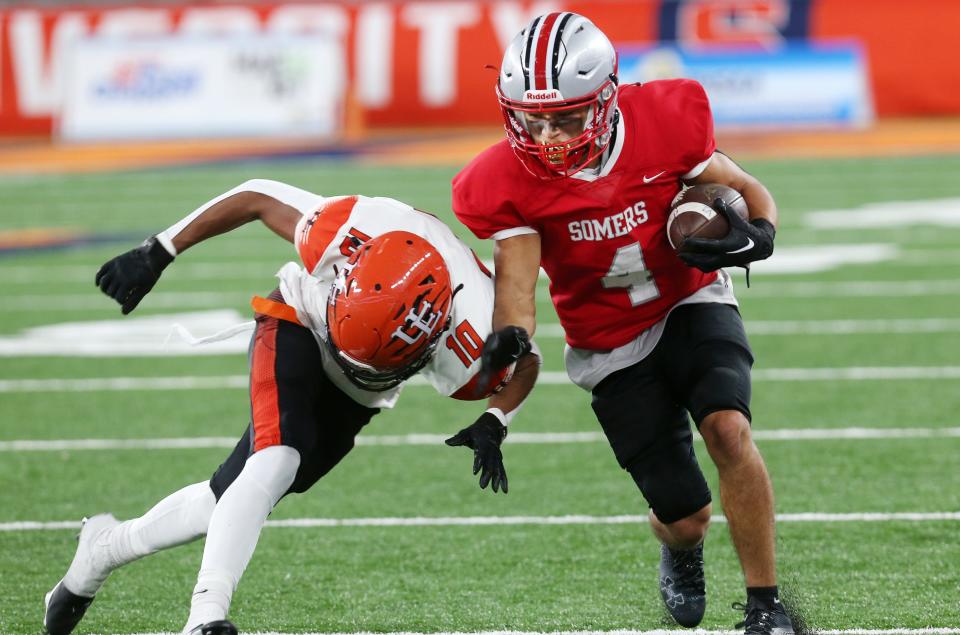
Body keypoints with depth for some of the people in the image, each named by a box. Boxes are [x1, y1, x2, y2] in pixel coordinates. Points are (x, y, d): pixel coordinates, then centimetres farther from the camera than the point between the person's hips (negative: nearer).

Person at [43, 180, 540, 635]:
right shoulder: (347, 235, -38)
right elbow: (257, 198, -20)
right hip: (296, 326, -3)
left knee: (230, 499, 4)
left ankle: (106, 547, 24)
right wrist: (156, 255, -17)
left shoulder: (469, 346, -35)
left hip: (353, 399, 3)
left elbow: (525, 362, -10)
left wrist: (493, 426, -29)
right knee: (275, 465, -29)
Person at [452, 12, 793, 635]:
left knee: (728, 429, -30)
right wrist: (509, 340, -47)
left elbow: (748, 192, -7)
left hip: (692, 303, 0)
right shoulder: (511, 182, -21)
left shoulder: (661, 123, -21)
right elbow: (516, 283, -24)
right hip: (613, 346, 0)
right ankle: (680, 551, 41)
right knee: (686, 516, -1)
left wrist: (757, 235, -30)